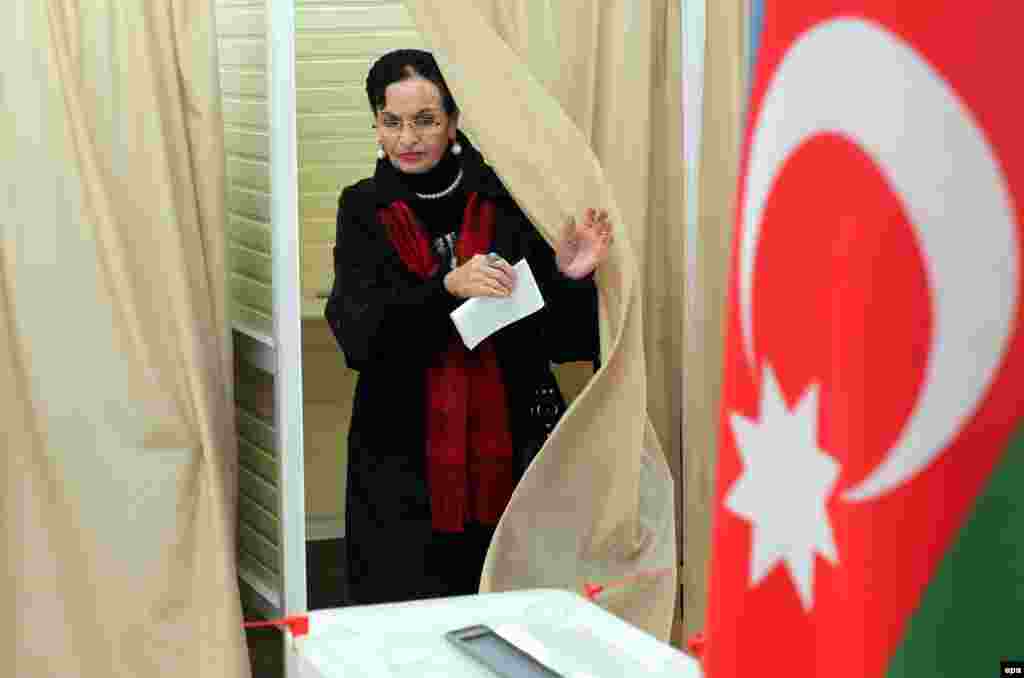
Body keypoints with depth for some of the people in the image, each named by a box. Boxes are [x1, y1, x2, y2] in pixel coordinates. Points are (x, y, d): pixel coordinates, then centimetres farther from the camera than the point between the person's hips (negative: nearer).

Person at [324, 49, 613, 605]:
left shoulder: (504, 199, 1)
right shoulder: (364, 209, 3)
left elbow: (555, 338, 3)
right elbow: (356, 331, -11)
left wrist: (570, 276, -16)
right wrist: (447, 286, -23)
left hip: (507, 446, 0)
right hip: (405, 457, 0)